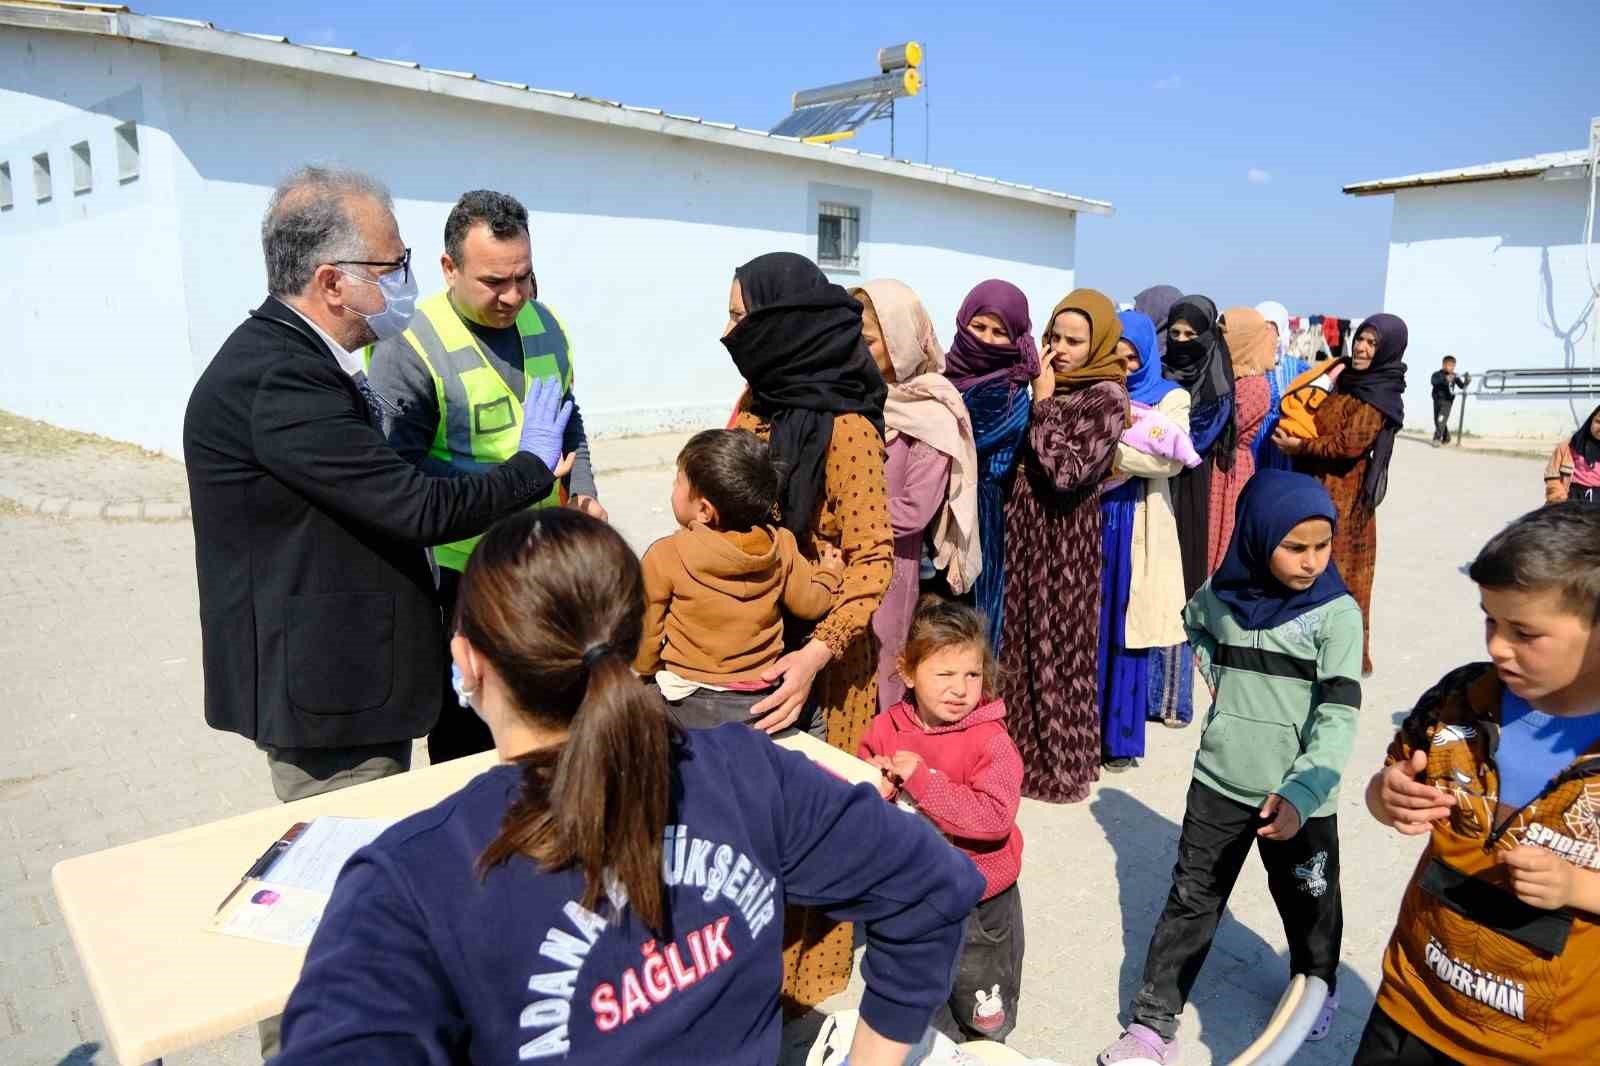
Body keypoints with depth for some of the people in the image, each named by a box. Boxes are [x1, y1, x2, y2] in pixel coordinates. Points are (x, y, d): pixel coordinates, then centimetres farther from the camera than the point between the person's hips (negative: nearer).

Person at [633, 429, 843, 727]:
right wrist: (829, 574, 28)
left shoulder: (665, 556, -15)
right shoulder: (781, 546, -6)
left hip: (693, 704, -4)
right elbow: (810, 604, 7)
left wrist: (645, 671, 16)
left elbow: (647, 632, -5)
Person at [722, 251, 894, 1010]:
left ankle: (797, 971, 29)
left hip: (808, 655, -7)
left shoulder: (843, 428, -18)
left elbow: (872, 560, -21)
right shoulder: (756, 401, 5)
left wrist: (817, 652, -32)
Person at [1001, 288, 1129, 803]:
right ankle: (1020, 742, 29)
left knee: (1056, 646, 3)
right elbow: (1017, 450, 11)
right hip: (1023, 527, 7)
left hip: (1063, 536, -7)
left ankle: (1058, 760, 17)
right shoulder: (1051, 382, 8)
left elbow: (1066, 471, -22)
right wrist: (1039, 397, 0)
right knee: (1021, 638, 14)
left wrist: (1042, 404, -19)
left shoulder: (1107, 397, -13)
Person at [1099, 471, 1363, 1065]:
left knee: (1308, 903, 20)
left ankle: (1317, 985, 50)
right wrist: (1215, 670, 4)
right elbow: (1194, 623, 22)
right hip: (1220, 781, 2)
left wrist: (1301, 793, -31)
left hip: (1300, 795, -2)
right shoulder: (1222, 594, -4)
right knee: (1190, 903, 8)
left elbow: (1339, 715, -20)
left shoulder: (1337, 612, -14)